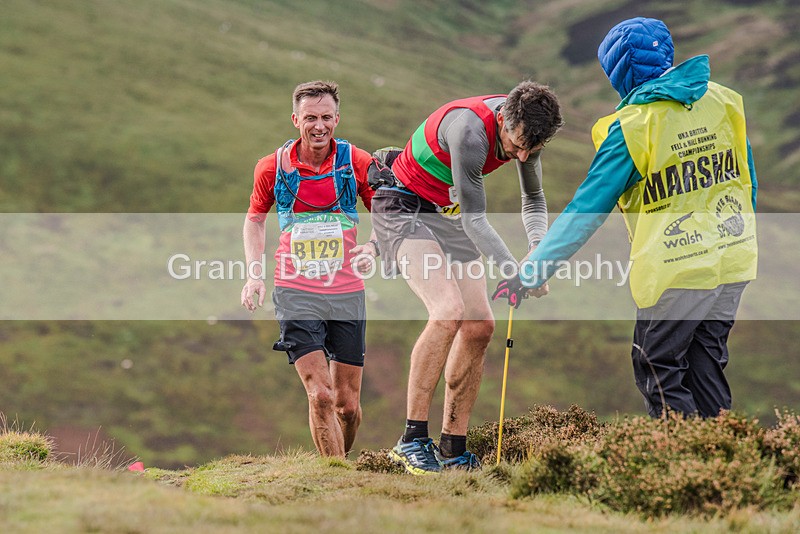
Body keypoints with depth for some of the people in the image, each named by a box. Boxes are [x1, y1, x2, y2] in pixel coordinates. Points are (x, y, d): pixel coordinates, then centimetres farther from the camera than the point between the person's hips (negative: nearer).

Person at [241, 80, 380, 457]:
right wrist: (254, 274, 4)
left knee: (348, 404, 4)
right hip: (296, 292, -1)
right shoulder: (273, 167, 0)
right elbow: (255, 218, 16)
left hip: (347, 292, 1)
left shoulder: (358, 162, -1)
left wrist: (373, 246, -11)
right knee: (320, 396, -15)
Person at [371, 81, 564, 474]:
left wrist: (539, 246, -10)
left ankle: (452, 449, 5)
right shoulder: (471, 129, -33)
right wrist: (516, 272, -34)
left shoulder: (524, 128, -9)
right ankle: (412, 439, -22)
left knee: (479, 327, -2)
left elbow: (533, 198, 8)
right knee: (449, 311, -27)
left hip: (449, 217, 8)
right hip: (405, 210, -8)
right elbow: (475, 220, -29)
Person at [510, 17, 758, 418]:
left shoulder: (632, 127, -13)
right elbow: (748, 183, 14)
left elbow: (587, 209, -10)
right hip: (734, 264, 6)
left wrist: (534, 269, -4)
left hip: (678, 272, -6)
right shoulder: (722, 101, 4)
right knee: (704, 365, 16)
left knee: (658, 372, 7)